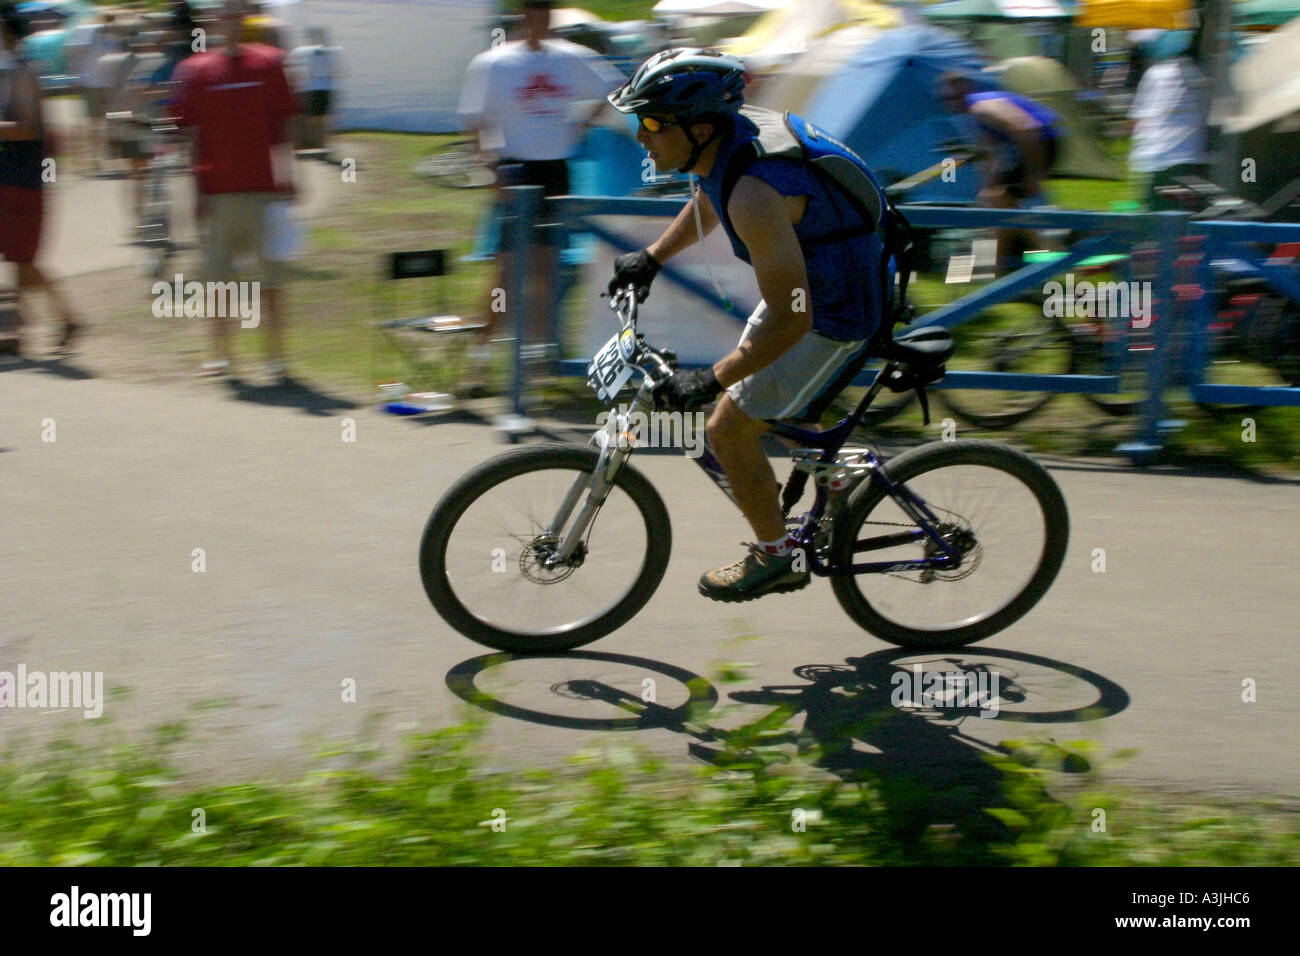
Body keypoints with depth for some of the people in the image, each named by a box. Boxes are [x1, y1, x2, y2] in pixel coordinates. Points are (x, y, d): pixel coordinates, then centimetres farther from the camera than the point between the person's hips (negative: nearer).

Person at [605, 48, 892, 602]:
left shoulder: (754, 194, -36)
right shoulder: (724, 138, -7)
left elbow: (789, 321, -34)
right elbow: (707, 203, 20)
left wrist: (710, 381, -28)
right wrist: (652, 258, 20)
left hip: (831, 318, -9)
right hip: (806, 283, 9)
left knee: (728, 431, -3)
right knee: (749, 410, 21)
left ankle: (777, 557, 16)